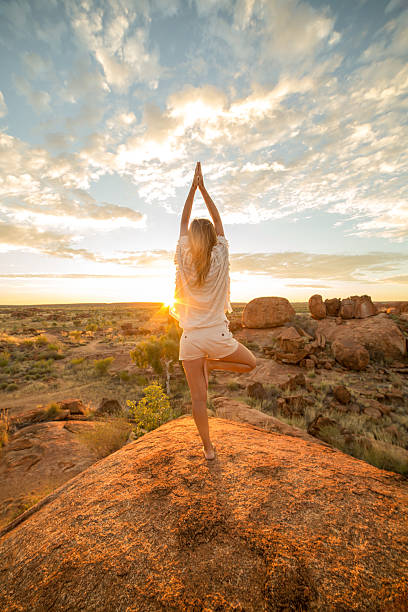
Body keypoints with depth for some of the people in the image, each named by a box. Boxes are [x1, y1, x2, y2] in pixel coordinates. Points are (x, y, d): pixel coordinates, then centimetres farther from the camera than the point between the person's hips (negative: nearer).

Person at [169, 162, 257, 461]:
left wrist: (193, 188, 14)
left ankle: (208, 447, 23)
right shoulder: (220, 260, -6)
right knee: (251, 363, 26)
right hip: (217, 335, -1)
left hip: (191, 337, 2)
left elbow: (183, 223, 9)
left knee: (198, 397, 11)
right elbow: (218, 222, 7)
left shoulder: (185, 262, -5)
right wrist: (203, 188, 13)